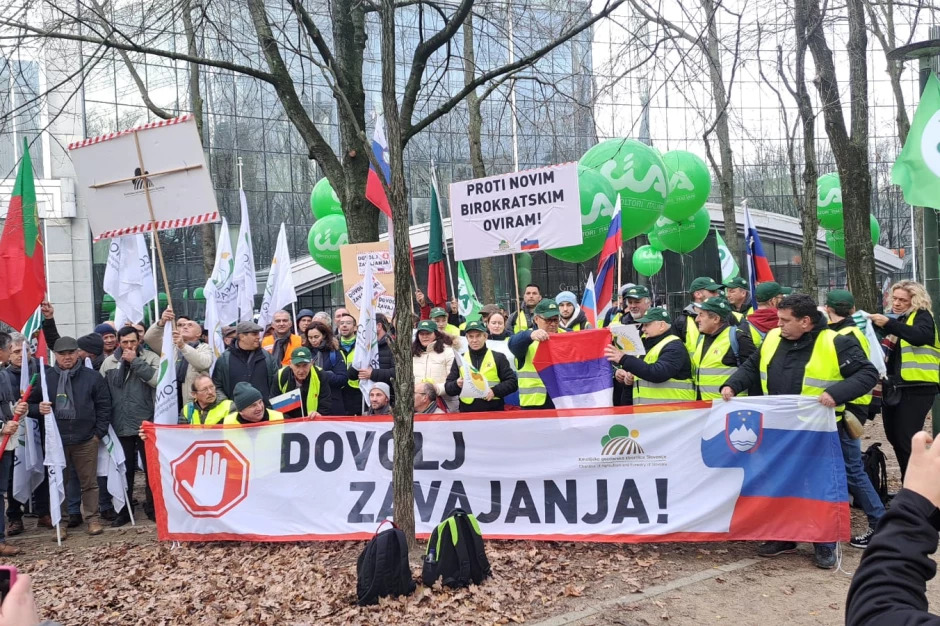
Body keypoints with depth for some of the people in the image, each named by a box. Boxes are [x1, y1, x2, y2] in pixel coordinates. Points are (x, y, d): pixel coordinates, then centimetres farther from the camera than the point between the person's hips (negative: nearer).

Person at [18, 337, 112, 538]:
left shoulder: (92, 377, 1)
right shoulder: (45, 377, 3)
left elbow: (104, 406, 3)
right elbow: (30, 404, 10)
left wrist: (99, 432, -2)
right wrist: (38, 409, -12)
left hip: (86, 440, -1)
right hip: (55, 441, 1)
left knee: (89, 482, 6)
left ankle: (92, 519, 16)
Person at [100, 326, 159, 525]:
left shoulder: (151, 358, -1)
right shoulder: (109, 362, 7)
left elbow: (158, 380, -18)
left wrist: (136, 361, -15)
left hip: (146, 424, -2)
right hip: (121, 426, 2)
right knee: (125, 469, 11)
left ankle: (153, 507, 20)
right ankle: (124, 510, 22)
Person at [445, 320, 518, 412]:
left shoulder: (498, 357, 7)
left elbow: (512, 382, 2)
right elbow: (448, 387, 10)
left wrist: (495, 391, -12)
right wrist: (457, 385, -12)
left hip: (494, 412, -1)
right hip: (467, 412, 2)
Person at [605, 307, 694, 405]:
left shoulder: (674, 347, -9)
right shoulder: (648, 345, 19)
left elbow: (657, 373, -25)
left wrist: (624, 359, -26)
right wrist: (629, 377, 0)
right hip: (645, 408, 8)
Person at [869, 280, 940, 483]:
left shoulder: (921, 316, -6)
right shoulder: (892, 317, 15)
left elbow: (922, 336, -28)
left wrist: (889, 324, -36)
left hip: (916, 388, -8)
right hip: (893, 387, 8)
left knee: (906, 439, -10)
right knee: (894, 437, 13)